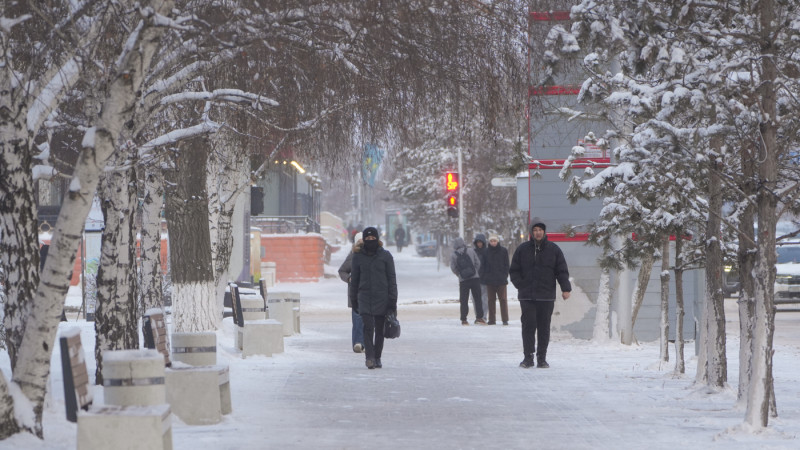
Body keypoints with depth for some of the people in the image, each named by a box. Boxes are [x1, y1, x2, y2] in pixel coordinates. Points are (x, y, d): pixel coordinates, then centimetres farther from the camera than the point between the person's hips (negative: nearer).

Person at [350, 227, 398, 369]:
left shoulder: (385, 256, 2)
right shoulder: (358, 256, 6)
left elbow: (392, 278, 2)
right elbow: (354, 279, 14)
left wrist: (392, 300, -4)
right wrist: (353, 299, 13)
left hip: (381, 297, 0)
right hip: (364, 297, 0)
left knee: (379, 329, 5)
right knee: (368, 327, -14)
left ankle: (377, 358, 15)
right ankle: (369, 357, -19)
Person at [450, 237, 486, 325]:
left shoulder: (453, 255, -1)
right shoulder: (471, 251, 0)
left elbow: (453, 268, 0)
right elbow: (478, 262, 3)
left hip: (463, 281, 0)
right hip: (475, 278, 0)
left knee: (464, 301, 6)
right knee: (477, 298, 6)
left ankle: (464, 320, 4)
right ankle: (479, 317, -1)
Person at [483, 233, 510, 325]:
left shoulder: (503, 251, 3)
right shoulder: (486, 251, 7)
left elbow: (506, 265, 5)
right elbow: (483, 265, 9)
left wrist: (505, 276, -4)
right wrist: (483, 277, -1)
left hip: (501, 280, -2)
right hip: (489, 279, 2)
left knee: (503, 299, -2)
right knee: (491, 300, 4)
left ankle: (505, 319, 0)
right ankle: (492, 319, 8)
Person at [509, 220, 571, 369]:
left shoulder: (553, 249, 7)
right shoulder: (522, 249, 7)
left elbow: (562, 271, 7)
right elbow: (514, 270, 12)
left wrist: (566, 288, -4)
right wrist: (521, 285, -1)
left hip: (546, 297, 0)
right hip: (527, 297, 0)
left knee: (544, 327, 2)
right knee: (528, 326, -6)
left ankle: (542, 358, 7)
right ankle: (528, 357, -1)